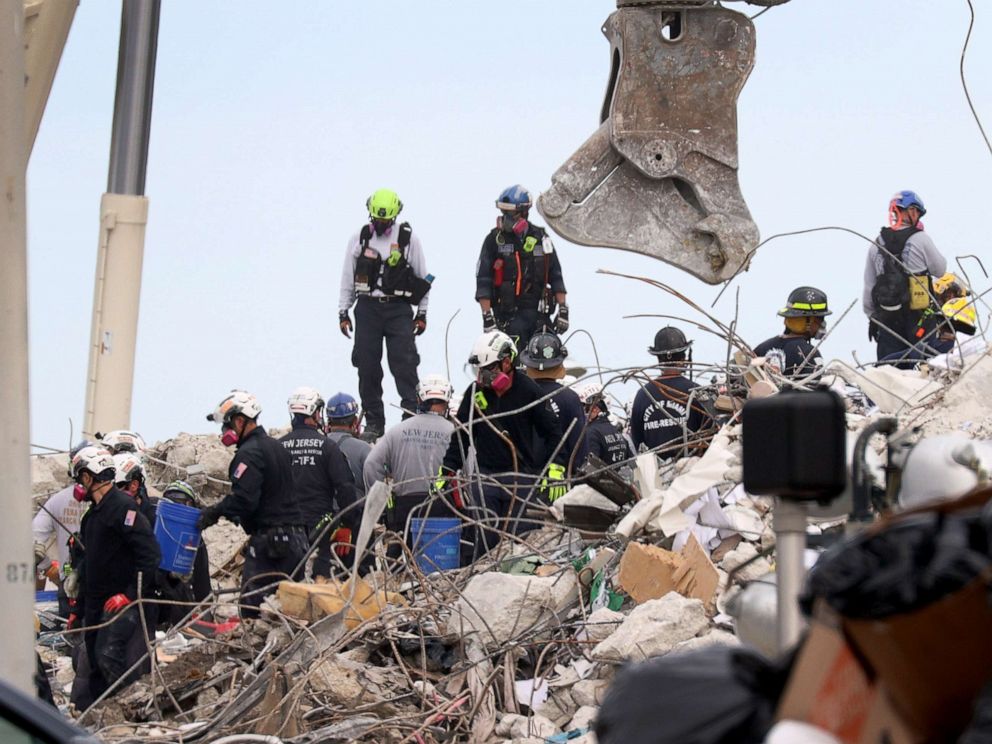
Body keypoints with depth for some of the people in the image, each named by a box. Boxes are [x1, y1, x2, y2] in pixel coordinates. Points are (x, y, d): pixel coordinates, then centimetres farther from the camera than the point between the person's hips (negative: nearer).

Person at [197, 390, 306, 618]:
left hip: (268, 542, -9)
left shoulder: (250, 453, -12)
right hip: (297, 539, 9)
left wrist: (215, 512, -8)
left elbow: (244, 499, -21)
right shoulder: (277, 447, 19)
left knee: (252, 606, -10)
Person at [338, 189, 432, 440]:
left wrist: (422, 313, 5)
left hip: (398, 309, -2)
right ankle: (374, 422, 6)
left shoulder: (408, 239, 2)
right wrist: (343, 312, 8)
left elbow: (422, 277, 8)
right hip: (367, 308, 2)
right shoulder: (359, 239, 7)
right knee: (367, 366, 0)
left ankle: (412, 412, -11)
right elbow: (347, 278, 12)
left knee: (404, 362, -12)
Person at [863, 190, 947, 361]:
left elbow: (868, 287, 8)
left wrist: (871, 316, 18)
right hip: (917, 315, -3)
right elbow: (940, 270, 4)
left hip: (886, 314, 3)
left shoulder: (876, 245, 5)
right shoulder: (920, 240, -9)